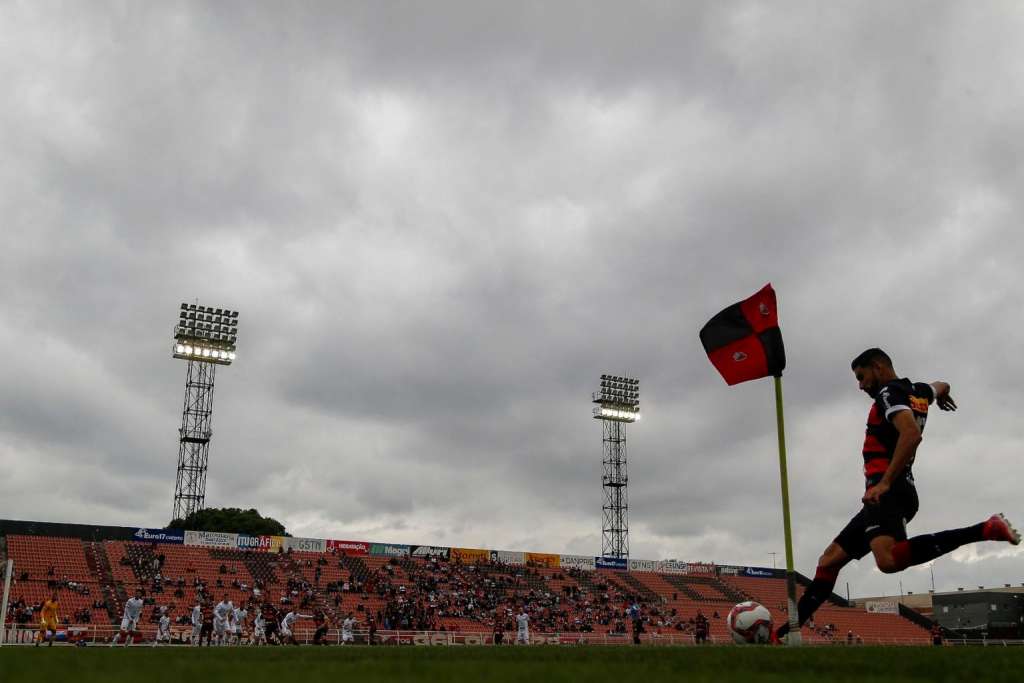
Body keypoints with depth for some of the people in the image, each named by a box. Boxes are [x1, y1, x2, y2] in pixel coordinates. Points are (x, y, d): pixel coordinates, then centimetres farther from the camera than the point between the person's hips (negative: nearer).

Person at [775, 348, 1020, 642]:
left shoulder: (889, 393, -5)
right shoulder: (917, 391, 23)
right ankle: (782, 634, 7)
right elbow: (941, 386, 47)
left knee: (889, 560, -37)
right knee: (830, 559, 9)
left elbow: (911, 433, -24)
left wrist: (884, 483, -25)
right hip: (893, 495, 11)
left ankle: (986, 529, -27)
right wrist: (941, 396, 71)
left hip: (888, 493, -11)